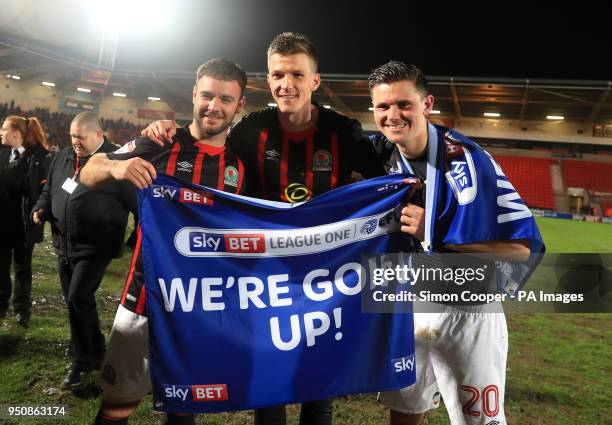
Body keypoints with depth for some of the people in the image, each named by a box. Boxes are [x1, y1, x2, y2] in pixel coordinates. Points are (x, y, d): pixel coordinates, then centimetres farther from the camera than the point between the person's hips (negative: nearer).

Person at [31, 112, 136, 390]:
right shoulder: (63, 158, 8)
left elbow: (137, 200, -13)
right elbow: (49, 190, 21)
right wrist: (42, 208, 1)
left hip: (94, 247, -8)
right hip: (64, 245, 8)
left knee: (78, 299, -12)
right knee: (76, 302, 15)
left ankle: (82, 361, 8)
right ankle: (96, 353, 34)